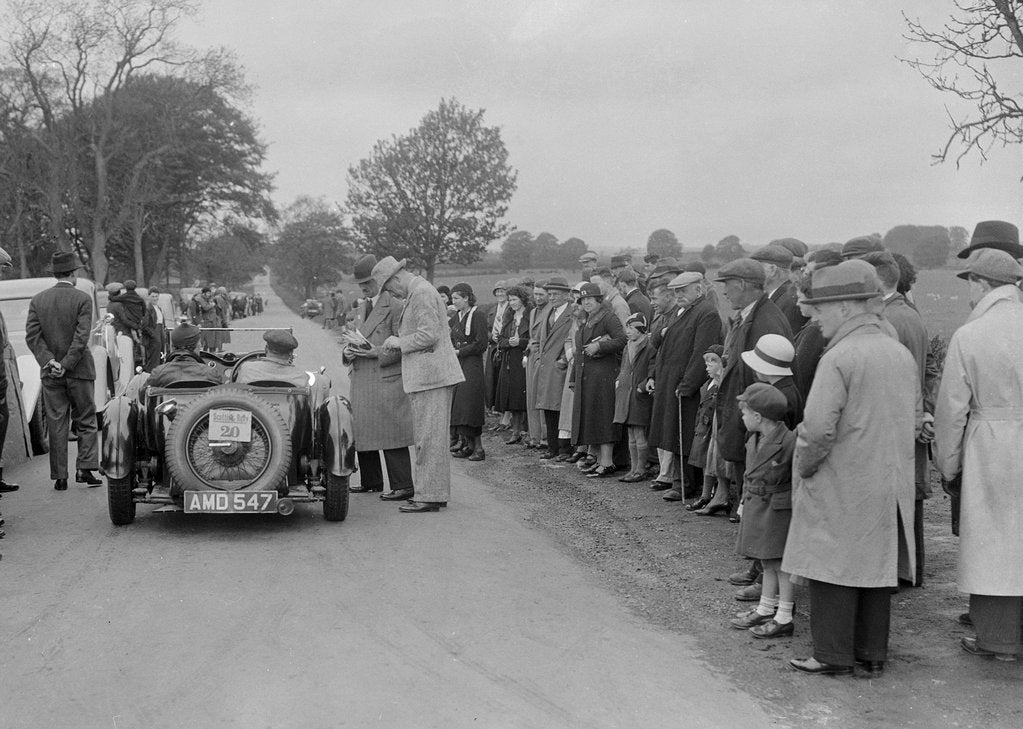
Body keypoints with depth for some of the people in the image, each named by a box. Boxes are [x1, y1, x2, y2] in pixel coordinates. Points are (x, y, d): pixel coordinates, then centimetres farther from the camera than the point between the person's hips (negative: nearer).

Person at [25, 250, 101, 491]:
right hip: (79, 371, -3)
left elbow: (32, 336, -4)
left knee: (56, 426, 7)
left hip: (50, 374, 3)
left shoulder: (38, 300, 3)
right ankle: (85, 469, -1)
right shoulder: (82, 299, -7)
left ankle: (60, 477, 7)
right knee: (86, 422, 9)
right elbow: (82, 336, -15)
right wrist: (66, 365, -13)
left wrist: (49, 361, -9)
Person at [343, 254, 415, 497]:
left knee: (391, 434, -8)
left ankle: (403, 486, -5)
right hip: (361, 381, 8)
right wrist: (348, 351, 2)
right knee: (362, 432, 10)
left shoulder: (395, 307, -7)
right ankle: (371, 482, 21)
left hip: (387, 380, -8)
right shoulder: (361, 309, 18)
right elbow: (353, 339, 24)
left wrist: (377, 352, -20)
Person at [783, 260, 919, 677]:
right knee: (876, 564, 14)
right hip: (890, 485, 7)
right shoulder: (902, 354, 7)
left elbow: (818, 428, -22)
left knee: (834, 568, 3)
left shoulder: (839, 357, -17)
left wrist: (803, 468, -7)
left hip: (842, 486, -7)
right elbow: (915, 420, 14)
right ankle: (873, 654, 22)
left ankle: (834, 655, 9)